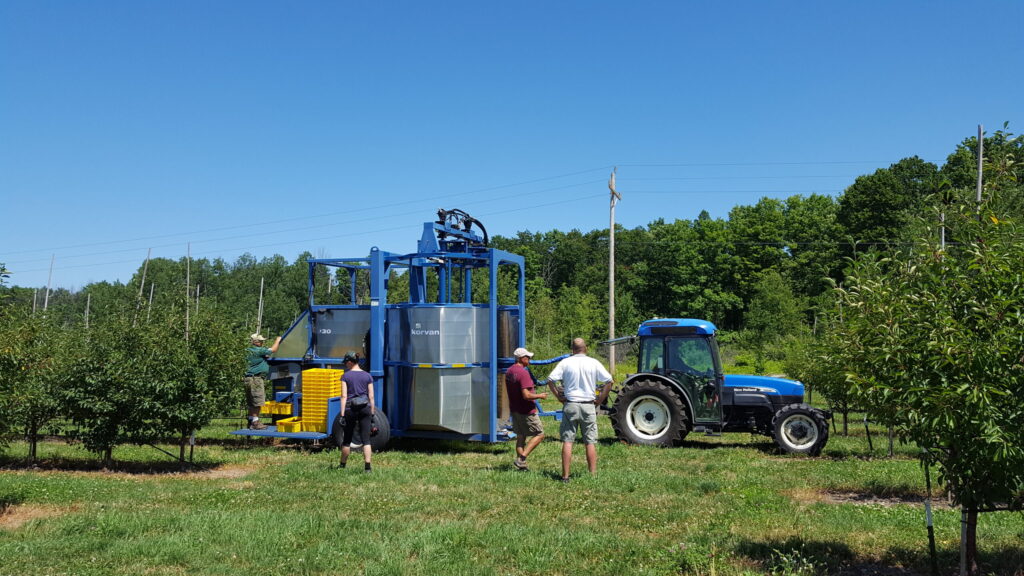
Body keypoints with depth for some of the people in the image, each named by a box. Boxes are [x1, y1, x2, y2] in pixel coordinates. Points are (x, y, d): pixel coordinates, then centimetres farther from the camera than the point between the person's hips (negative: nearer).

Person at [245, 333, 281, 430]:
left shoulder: (249, 351, 17)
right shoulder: (257, 350, -12)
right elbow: (273, 350, -9)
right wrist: (278, 340, 7)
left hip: (250, 379, 10)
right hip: (255, 379, -10)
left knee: (252, 404, 13)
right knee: (257, 403, -8)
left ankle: (251, 422, 18)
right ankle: (255, 423, -7)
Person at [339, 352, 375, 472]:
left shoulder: (345, 376, -2)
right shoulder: (367, 376, 4)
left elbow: (344, 396, -7)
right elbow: (371, 396, 4)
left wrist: (342, 414, -7)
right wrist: (372, 413, 9)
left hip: (350, 408, -1)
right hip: (365, 408, 1)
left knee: (347, 439, 13)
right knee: (366, 439, 0)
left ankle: (342, 465, 26)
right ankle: (367, 466, -9)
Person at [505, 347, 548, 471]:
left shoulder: (509, 371, 7)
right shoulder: (523, 373, -22)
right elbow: (526, 395, -26)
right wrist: (540, 396, -10)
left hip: (514, 409, 9)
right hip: (526, 411, -9)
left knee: (520, 436, 15)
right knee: (539, 434, 2)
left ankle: (522, 465, 17)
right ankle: (521, 458, -7)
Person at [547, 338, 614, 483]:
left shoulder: (565, 363, -1)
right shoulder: (594, 363, 0)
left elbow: (551, 379, -6)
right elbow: (609, 381, -2)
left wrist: (559, 397, 1)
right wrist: (600, 399, 3)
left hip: (570, 405, 0)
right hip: (588, 406, 0)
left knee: (567, 441, 3)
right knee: (591, 442, 7)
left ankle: (565, 476, 1)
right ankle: (593, 474, 7)